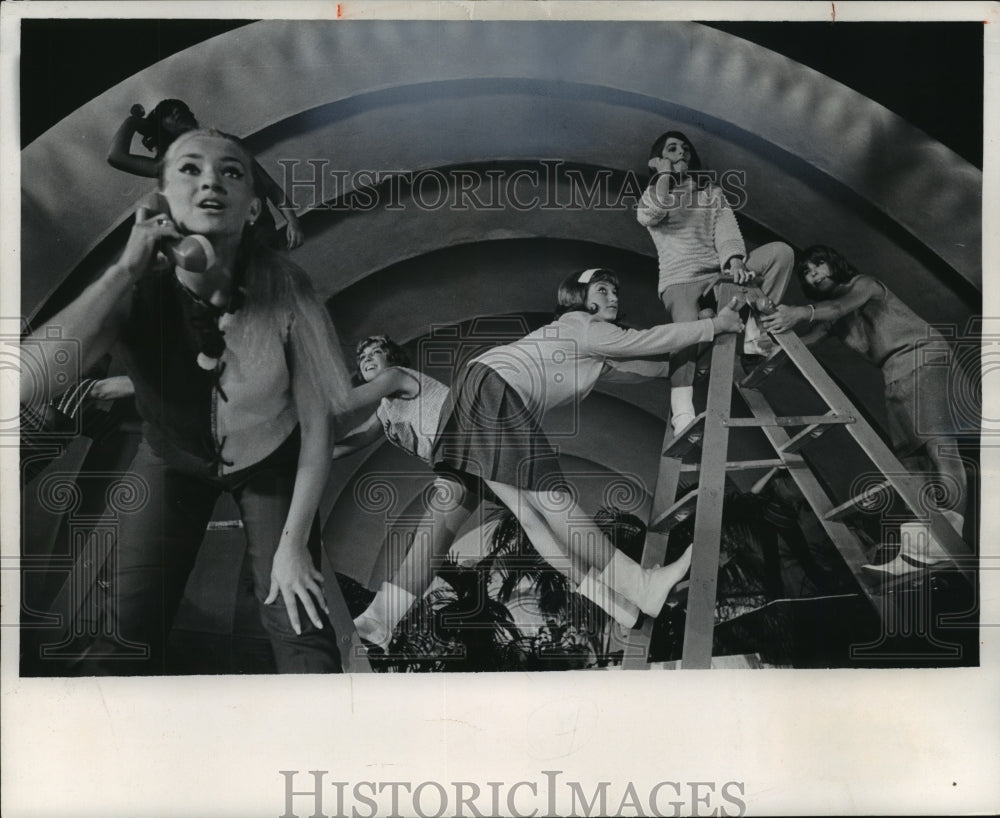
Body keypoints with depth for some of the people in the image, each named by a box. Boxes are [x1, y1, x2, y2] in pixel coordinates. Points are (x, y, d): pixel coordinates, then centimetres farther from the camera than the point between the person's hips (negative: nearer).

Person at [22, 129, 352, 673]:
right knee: (127, 636, -3)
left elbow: (316, 424, -18)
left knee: (300, 629, -9)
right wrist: (125, 271, -42)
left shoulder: (284, 292, -30)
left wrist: (294, 543, -14)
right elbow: (23, 385, -42)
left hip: (270, 461, -1)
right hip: (172, 460, 1)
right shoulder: (135, 293, -27)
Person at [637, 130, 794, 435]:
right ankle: (682, 414, -42)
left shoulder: (711, 191, 24)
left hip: (718, 272, 4)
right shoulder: (654, 193, 17)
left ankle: (754, 333, -19)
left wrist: (735, 260, -16)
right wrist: (664, 173, 2)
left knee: (780, 251, -17)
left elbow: (726, 229, 5)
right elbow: (651, 212, -11)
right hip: (680, 278, -4)